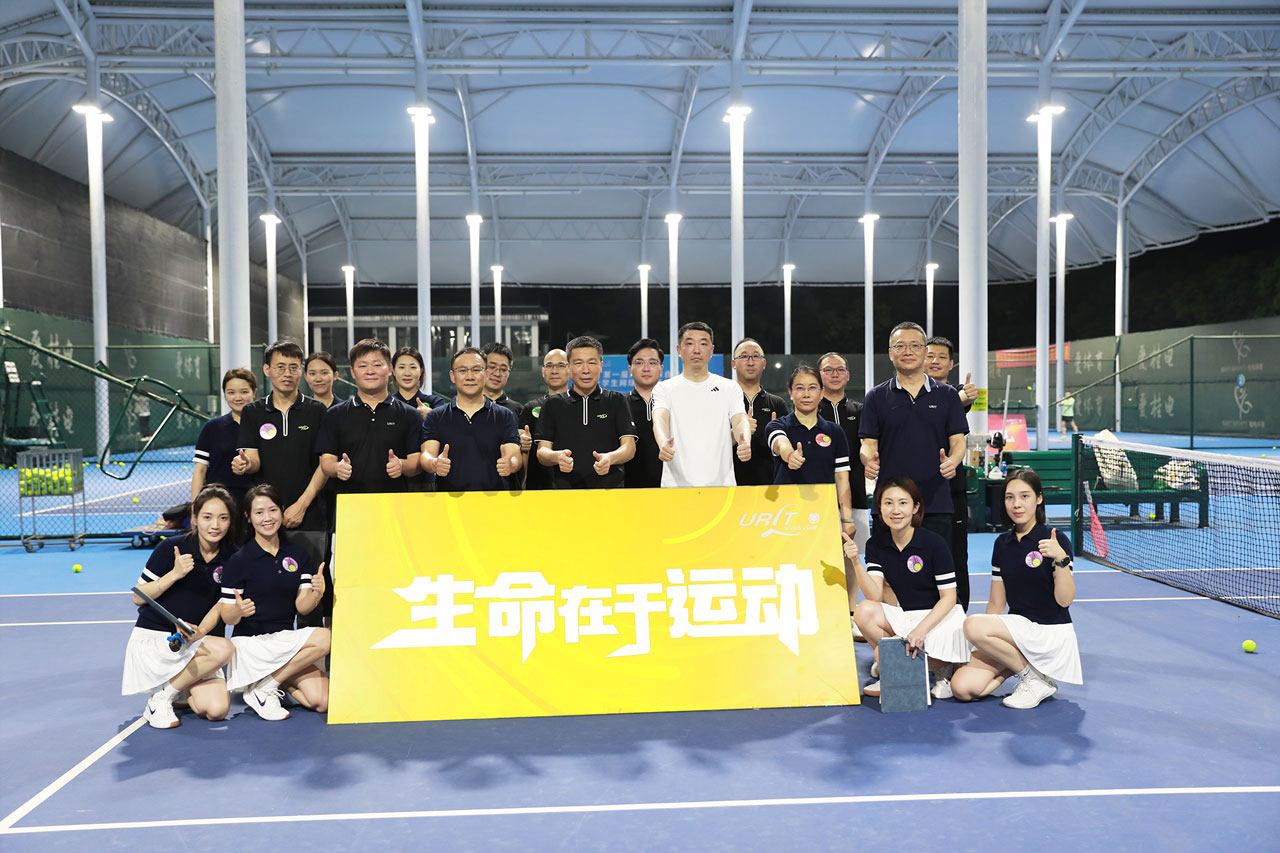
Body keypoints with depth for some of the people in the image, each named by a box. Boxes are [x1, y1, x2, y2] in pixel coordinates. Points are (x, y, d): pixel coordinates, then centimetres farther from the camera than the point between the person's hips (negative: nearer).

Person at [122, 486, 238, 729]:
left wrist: (199, 631, -13)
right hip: (152, 637, -4)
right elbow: (138, 598, -8)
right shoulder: (171, 548, -11)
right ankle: (161, 698, -9)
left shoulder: (230, 558, 0)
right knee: (224, 648, -31)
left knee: (216, 709, -16)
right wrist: (175, 574, -22)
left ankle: (175, 687, 15)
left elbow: (220, 604, 5)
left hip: (194, 641, 4)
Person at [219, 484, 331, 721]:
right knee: (324, 638, -27)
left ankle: (273, 681, 11)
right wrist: (239, 610, -29)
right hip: (251, 642, -5)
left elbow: (302, 606, 2)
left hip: (285, 640, 5)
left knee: (322, 701, -14)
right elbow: (227, 617, -7)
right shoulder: (239, 560, -6)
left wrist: (316, 593, -19)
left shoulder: (298, 553, 8)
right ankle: (263, 689, -10)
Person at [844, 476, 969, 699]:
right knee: (864, 611, -24)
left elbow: (948, 597, -12)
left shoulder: (934, 543, -14)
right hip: (905, 616, 5)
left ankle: (942, 667, 4)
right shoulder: (876, 543, -3)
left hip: (940, 615, -5)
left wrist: (921, 630, -24)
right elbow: (876, 596, -11)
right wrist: (856, 562, -25)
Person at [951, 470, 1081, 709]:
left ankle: (1037, 678, -9)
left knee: (972, 624, -29)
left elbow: (1065, 600, -16)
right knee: (963, 687, -16)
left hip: (1051, 633, -5)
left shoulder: (1056, 540, -8)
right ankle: (1022, 662, 9)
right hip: (1018, 630, 5)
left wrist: (1061, 559, -30)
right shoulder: (1002, 543, 7)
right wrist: (984, 644, 6)